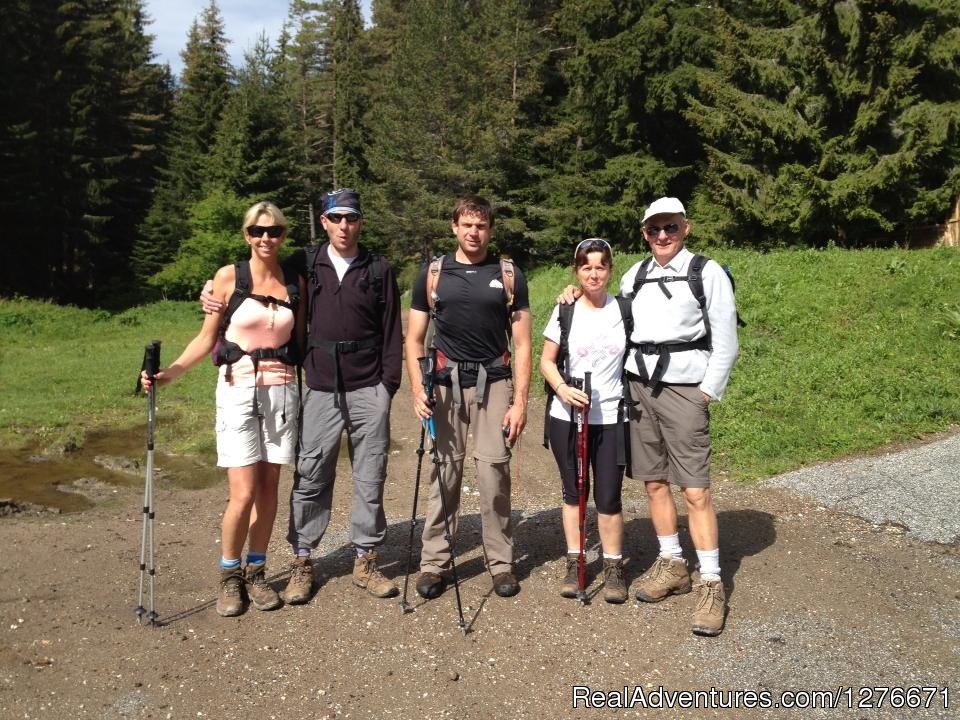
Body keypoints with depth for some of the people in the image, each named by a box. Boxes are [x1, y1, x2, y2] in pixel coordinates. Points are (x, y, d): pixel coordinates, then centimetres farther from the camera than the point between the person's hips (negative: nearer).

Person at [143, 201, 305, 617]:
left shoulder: (295, 282, 8)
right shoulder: (229, 277, -1)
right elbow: (207, 338, 0)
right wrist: (169, 373, -11)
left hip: (282, 391, 3)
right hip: (238, 390, -3)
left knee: (269, 488, 7)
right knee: (243, 493, -7)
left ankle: (256, 572, 22)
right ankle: (229, 576, 15)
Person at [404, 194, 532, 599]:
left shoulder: (509, 275, 6)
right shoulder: (433, 274, 7)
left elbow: (521, 344, 5)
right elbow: (414, 339, 8)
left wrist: (520, 401, -3)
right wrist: (417, 389, -7)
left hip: (494, 382, 0)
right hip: (446, 382, 1)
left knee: (494, 471, -2)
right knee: (445, 472, 1)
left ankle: (501, 562, 11)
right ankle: (434, 562, 12)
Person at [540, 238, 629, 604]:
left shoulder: (624, 309, 2)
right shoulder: (565, 311, 1)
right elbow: (546, 361, 3)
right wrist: (562, 389, -15)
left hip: (611, 418, 0)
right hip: (566, 417, 1)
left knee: (609, 496, 1)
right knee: (573, 491, 11)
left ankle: (613, 569, 16)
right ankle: (574, 563, 24)